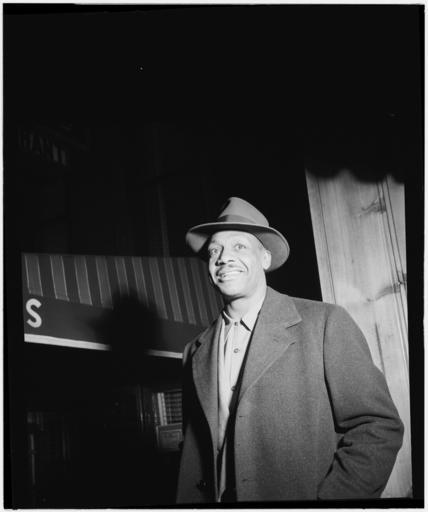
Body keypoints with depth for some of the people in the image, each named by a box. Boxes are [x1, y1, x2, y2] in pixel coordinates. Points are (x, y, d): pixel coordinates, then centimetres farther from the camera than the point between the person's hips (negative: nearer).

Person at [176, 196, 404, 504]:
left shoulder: (325, 323, -10)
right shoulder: (196, 353, 4)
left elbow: (379, 426, -12)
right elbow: (195, 449, 9)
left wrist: (327, 499, -18)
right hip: (217, 497, 4)